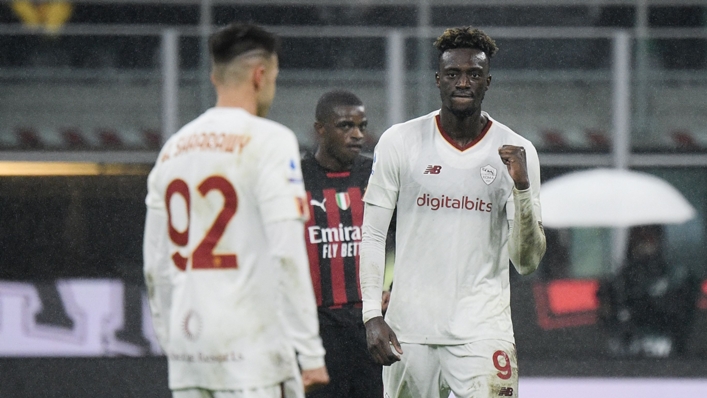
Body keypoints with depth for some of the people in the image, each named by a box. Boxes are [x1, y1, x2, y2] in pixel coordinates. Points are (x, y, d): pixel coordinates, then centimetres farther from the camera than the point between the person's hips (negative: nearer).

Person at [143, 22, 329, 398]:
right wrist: (310, 352, -13)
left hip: (186, 352, 7)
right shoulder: (268, 140, -6)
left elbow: (155, 267, 16)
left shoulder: (172, 148, 14)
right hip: (251, 351, -7)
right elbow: (286, 254, -14)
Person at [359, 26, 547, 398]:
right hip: (410, 328, 1)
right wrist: (372, 315, -4)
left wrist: (522, 186, -16)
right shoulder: (400, 142, 1)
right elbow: (372, 234, 5)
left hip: (483, 328, -1)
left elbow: (527, 261, -2)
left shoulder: (516, 153, 0)